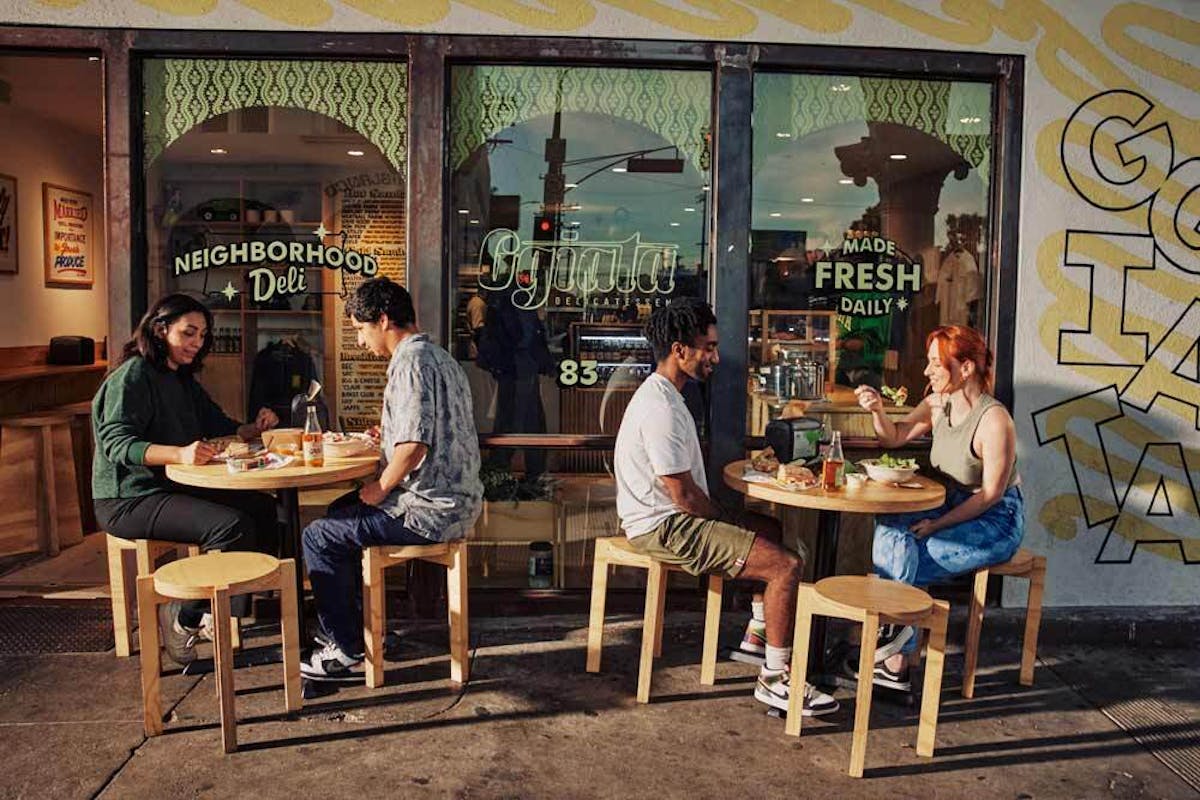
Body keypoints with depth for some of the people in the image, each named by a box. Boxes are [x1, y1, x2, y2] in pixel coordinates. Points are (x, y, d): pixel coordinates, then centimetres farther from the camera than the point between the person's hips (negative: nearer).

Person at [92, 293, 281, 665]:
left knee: (262, 507, -4)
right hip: (129, 500, -9)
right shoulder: (133, 376, -12)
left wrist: (254, 428, -3)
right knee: (232, 526, -26)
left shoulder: (183, 380, 16)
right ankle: (184, 618, -12)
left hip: (175, 488, 9)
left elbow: (219, 426, 18)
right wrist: (179, 454, -39)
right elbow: (117, 443, -24)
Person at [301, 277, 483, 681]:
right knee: (341, 511, 26)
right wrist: (388, 436, 16)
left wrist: (379, 490, -12)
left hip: (431, 511, -10)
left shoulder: (411, 362, -18)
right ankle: (357, 623, 33)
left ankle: (348, 652, 6)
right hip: (456, 501, 11)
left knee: (319, 537, -3)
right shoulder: (440, 357, 15)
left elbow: (413, 448, -27)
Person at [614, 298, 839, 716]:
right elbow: (684, 497, -23)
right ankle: (776, 679, -3)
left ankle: (757, 635, 27)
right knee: (787, 565, -15)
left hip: (676, 517, 11)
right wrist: (727, 519, -5)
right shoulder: (661, 410, -24)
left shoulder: (662, 394, 11)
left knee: (775, 531, 22)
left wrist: (724, 515, 11)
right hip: (664, 528, -11)